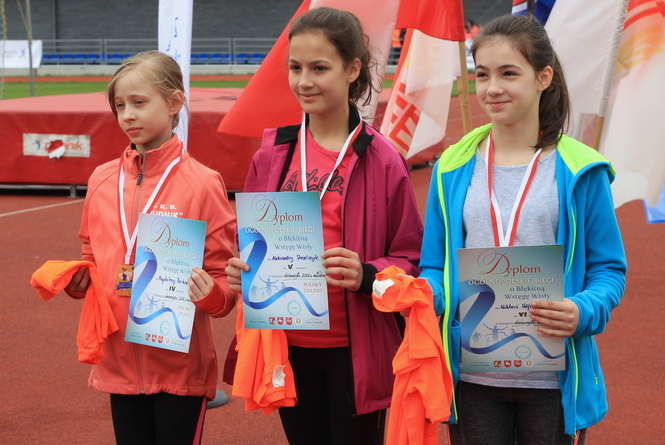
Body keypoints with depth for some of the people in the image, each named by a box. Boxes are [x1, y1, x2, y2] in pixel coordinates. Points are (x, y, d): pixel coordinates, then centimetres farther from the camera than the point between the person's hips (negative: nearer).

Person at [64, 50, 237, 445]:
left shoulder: (202, 183, -8)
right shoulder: (102, 180, 6)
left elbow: (224, 279, -5)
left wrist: (210, 293, -25)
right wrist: (76, 279, -2)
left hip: (181, 366, -4)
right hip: (120, 362, 4)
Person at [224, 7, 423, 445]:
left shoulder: (382, 160, -7)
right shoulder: (271, 156, 4)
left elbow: (411, 260, -3)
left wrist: (366, 275, -22)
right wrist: (241, 270, -8)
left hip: (356, 352, -4)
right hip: (288, 347, 4)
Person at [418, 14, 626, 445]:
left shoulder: (580, 171, -4)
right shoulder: (453, 169, 4)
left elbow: (609, 268, 0)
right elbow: (435, 267, 8)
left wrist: (584, 312, -20)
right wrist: (424, 295, -14)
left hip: (553, 379, -2)